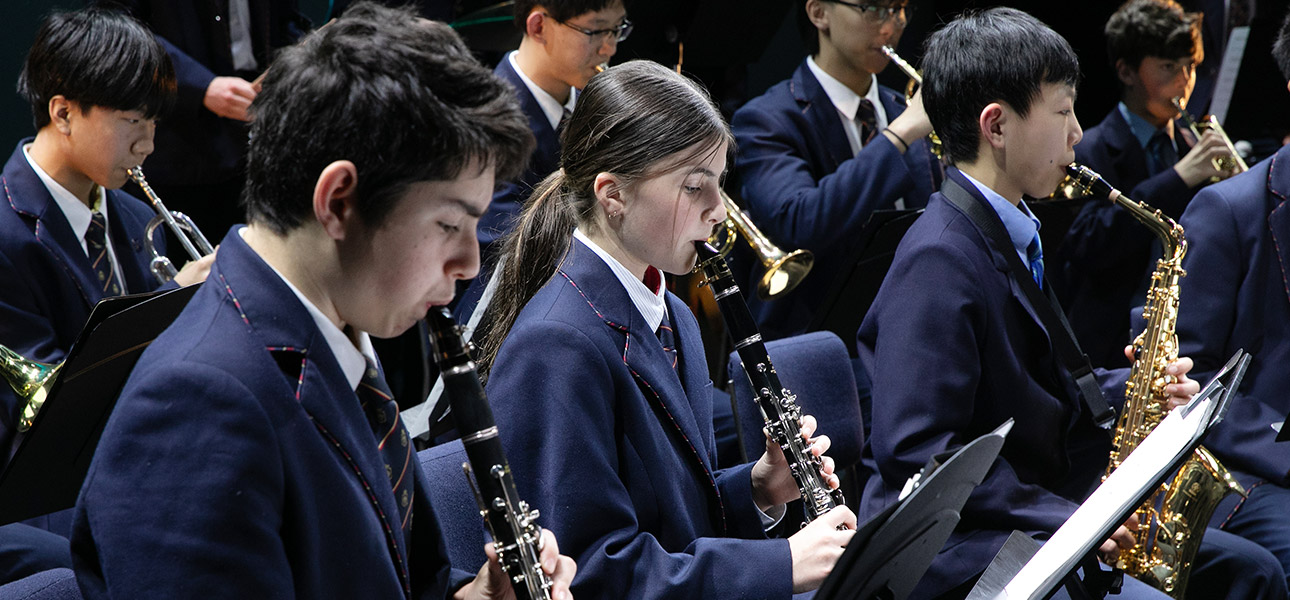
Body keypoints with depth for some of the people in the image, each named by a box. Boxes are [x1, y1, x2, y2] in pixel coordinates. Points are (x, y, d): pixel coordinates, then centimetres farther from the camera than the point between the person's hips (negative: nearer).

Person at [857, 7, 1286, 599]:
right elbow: (916, 453, -25)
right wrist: (1066, 519, -23)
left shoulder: (1012, 236, 13)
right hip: (952, 548, -10)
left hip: (1034, 513, 10)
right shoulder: (938, 260, -19)